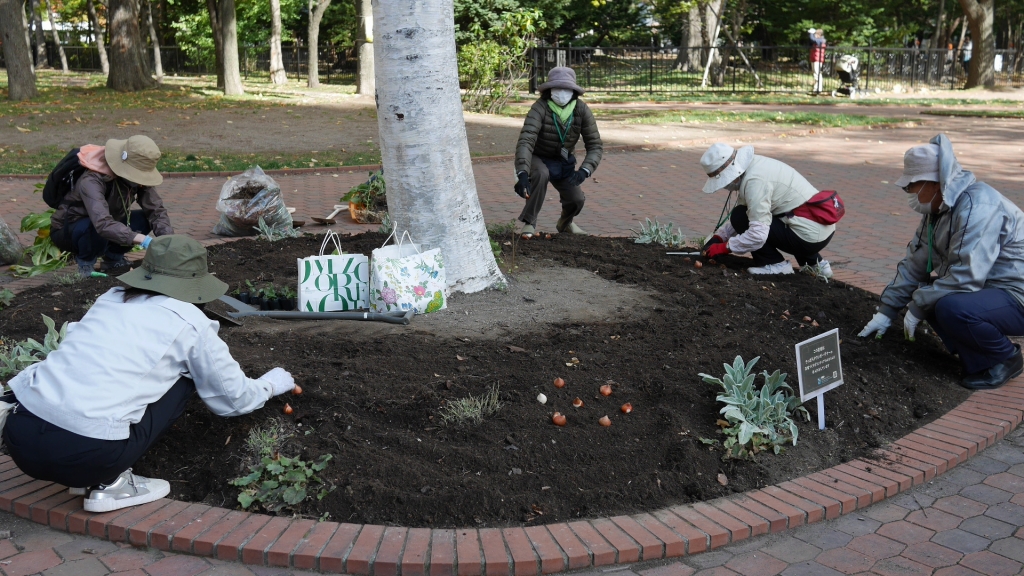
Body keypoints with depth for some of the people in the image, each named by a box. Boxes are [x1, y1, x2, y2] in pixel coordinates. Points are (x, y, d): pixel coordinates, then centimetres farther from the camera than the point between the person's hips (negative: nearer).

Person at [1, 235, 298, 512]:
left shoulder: (111, 299, 20)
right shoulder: (190, 324, 5)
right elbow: (235, 398, 18)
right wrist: (270, 384, 39)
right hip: (83, 452, -6)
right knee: (183, 377, 14)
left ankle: (91, 475, 14)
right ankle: (109, 484, 7)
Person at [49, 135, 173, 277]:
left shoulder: (137, 177, -18)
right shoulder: (91, 181, -36)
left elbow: (156, 210, -18)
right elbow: (103, 224, -50)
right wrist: (144, 240, -57)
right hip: (66, 232, -6)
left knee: (145, 219, -15)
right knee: (98, 229, -38)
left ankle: (113, 259, 6)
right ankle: (85, 263, -6)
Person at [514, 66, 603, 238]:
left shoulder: (582, 110, -20)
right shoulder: (540, 107, -30)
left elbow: (595, 145, -19)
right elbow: (525, 141, -40)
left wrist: (584, 170, -36)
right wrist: (522, 173, -54)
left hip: (563, 162, 4)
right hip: (537, 158, -3)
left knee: (576, 199, -7)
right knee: (541, 174, -36)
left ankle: (565, 223, 30)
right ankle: (529, 222, -19)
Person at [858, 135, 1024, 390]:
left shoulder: (976, 207, -25)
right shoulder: (938, 209, 6)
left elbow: (964, 276, -31)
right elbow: (915, 263, 9)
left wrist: (917, 307, -20)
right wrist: (887, 311, 7)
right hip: (985, 288, 10)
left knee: (951, 308, -33)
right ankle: (979, 360, 5)